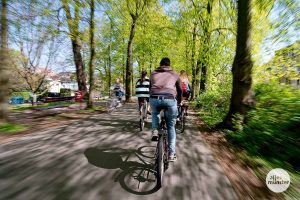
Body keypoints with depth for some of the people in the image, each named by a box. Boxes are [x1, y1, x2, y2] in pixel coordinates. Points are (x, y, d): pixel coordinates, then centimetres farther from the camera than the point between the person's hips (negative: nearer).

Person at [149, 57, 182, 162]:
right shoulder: (174, 74, 25)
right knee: (171, 127, 20)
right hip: (169, 99, 0)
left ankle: (155, 131, 15)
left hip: (154, 99, 1)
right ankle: (171, 154, 26)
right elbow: (179, 90, 34)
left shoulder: (153, 74, 27)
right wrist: (179, 101, 52)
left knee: (155, 113, 38)